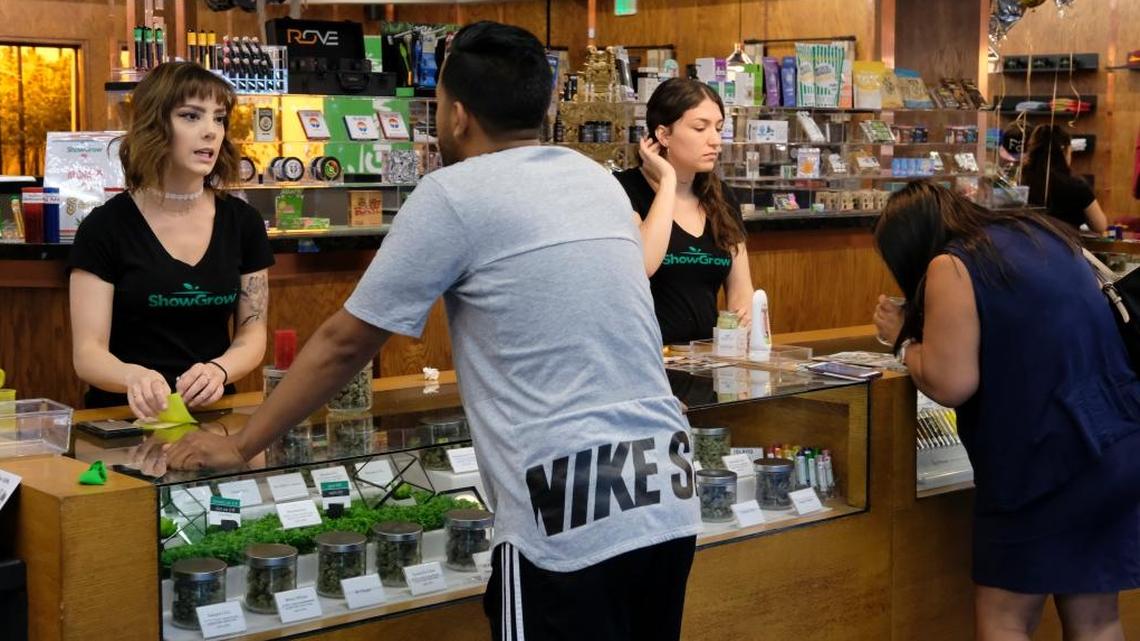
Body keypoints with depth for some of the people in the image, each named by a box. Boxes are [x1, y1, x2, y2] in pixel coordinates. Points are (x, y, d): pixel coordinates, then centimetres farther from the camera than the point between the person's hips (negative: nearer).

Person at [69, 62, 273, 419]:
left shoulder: (243, 222, 6)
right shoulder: (105, 227, -3)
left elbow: (253, 335, 7)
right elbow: (87, 352, -7)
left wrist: (218, 371, -15)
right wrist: (134, 377, -28)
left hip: (211, 414, 2)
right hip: (124, 416, -2)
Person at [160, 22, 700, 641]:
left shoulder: (454, 194, -4)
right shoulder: (597, 180, 15)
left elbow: (345, 341, 1)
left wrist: (240, 444, 12)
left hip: (573, 512, -7)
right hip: (668, 498, 7)